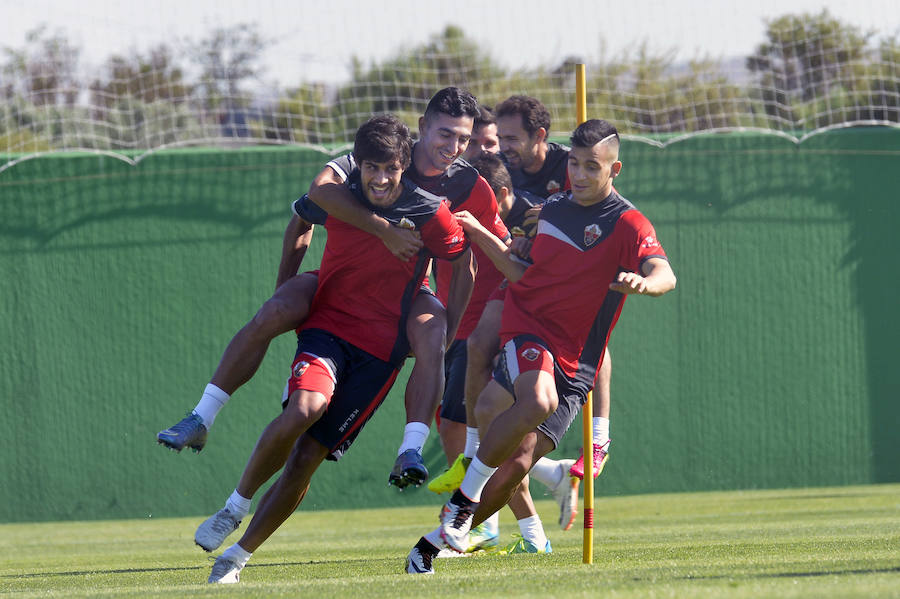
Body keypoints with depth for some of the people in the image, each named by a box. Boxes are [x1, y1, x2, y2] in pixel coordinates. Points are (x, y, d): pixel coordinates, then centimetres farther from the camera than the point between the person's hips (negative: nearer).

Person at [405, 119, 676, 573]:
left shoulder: (627, 224, -6)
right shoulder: (551, 209, 11)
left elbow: (664, 274, -24)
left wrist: (645, 282, -47)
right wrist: (479, 236, 13)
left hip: (573, 364, -1)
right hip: (527, 328, 1)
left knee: (516, 467, -10)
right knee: (538, 400, -34)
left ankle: (434, 542, 7)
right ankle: (466, 493, -19)